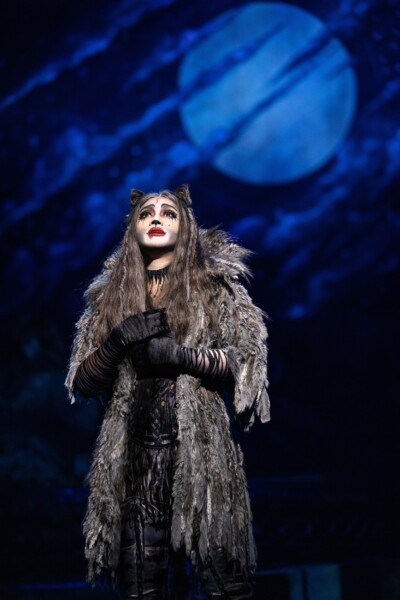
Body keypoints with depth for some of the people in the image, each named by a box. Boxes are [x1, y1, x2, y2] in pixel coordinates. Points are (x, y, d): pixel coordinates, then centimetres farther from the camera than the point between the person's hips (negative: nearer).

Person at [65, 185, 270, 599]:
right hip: (132, 451, 2)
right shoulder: (110, 294, 15)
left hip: (199, 444, -2)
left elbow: (249, 356, 1)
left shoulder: (212, 283, 9)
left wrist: (180, 355, -11)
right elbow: (80, 383, 12)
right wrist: (115, 343, -6)